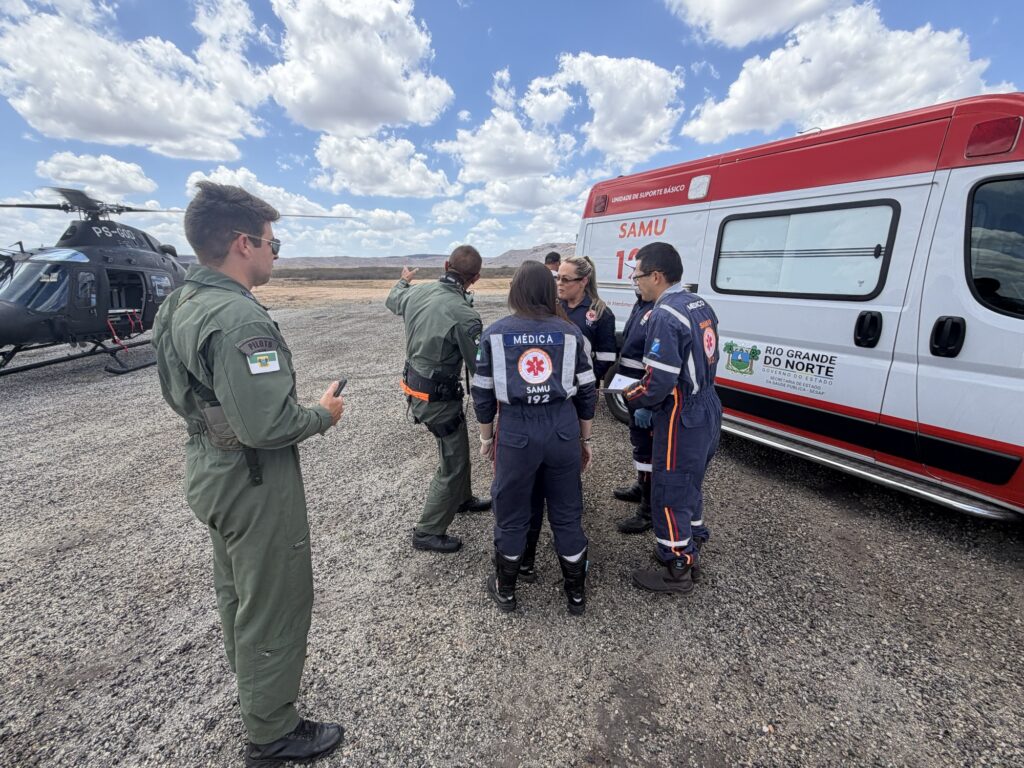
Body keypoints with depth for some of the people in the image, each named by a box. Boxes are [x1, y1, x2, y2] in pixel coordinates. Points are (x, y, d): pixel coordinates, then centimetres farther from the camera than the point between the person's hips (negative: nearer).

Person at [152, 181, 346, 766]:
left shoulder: (180, 303, 4)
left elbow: (181, 393, 13)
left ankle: (251, 684, 52)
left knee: (237, 590, 27)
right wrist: (324, 415, -16)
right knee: (275, 606, 9)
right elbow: (266, 425, -32)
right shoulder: (239, 318, -28)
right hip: (254, 483, -10)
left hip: (209, 469, 10)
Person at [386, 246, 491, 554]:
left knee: (458, 446, 26)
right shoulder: (464, 315, -26)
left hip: (414, 386, 9)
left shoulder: (416, 293, -3)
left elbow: (393, 301, 22)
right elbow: (479, 366, -20)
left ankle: (462, 498, 47)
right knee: (452, 463, 7)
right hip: (438, 398, -9)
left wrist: (403, 280, 42)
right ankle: (427, 532, 20)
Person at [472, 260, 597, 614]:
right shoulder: (570, 332, 1)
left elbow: (483, 394, 0)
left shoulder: (495, 333, -2)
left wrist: (486, 438, 13)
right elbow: (586, 392, 4)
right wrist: (585, 440, 15)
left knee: (511, 515, 16)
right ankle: (576, 593, 35)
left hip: (516, 432, -1)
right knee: (567, 514, 17)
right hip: (563, 431, 2)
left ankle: (506, 591, 36)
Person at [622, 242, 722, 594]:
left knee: (669, 495, 6)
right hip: (707, 410, 10)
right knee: (690, 485, 24)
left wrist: (629, 395, -6)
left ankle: (677, 571, 22)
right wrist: (643, 389, 11)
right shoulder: (700, 305, 7)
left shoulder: (665, 317, -22)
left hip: (682, 420, -10)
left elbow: (658, 384, -26)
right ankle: (690, 550, 42)